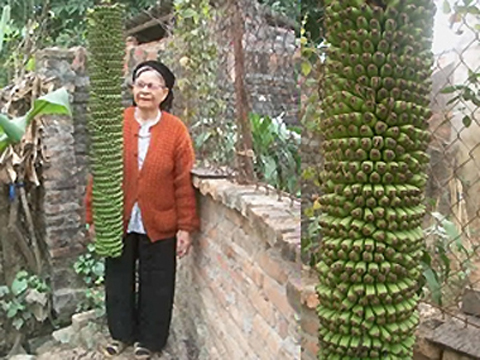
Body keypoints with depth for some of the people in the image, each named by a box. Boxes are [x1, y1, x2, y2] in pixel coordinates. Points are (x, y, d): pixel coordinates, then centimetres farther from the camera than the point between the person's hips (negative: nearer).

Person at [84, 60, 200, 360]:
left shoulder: (176, 130, -9)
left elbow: (184, 183, -8)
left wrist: (186, 227, -9)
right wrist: (94, 217, 0)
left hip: (158, 223, -1)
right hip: (118, 220, 2)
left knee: (156, 284, 12)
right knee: (119, 279, 17)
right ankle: (122, 333, 40)